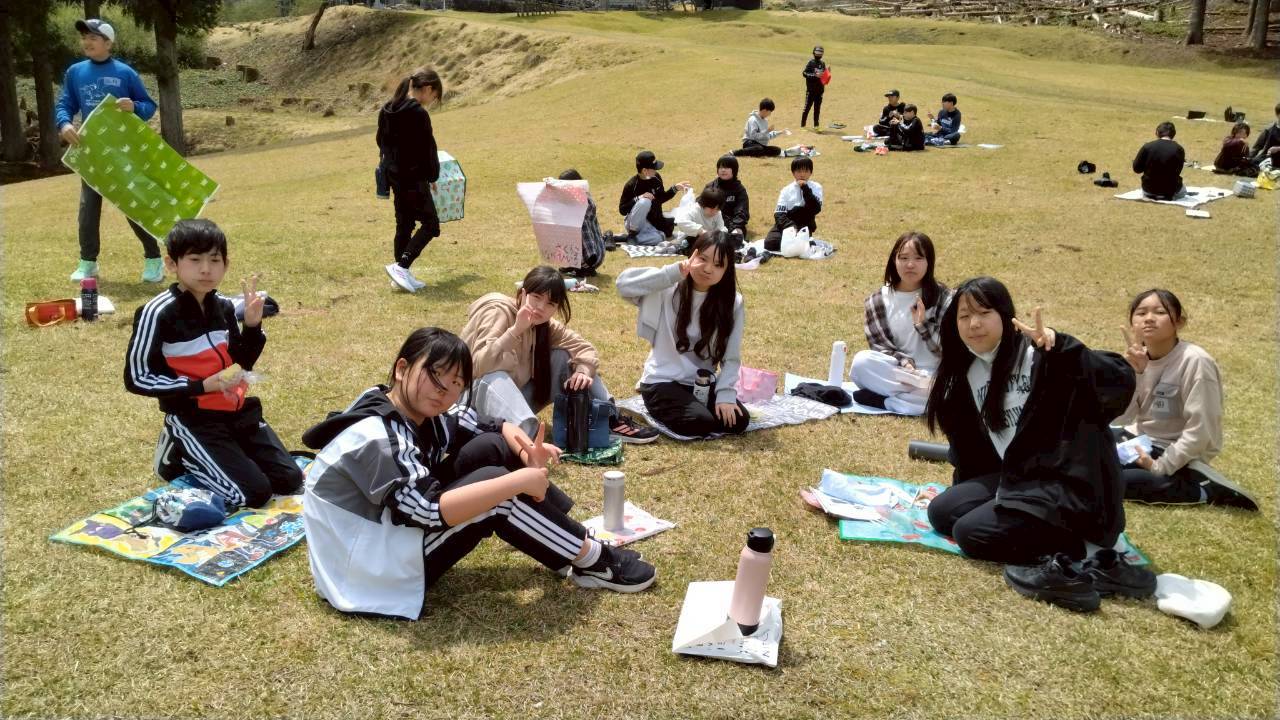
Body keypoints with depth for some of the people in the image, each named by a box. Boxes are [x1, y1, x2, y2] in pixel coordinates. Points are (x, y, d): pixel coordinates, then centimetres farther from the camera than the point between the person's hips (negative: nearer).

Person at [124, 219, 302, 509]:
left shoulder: (224, 307, 3)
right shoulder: (158, 313, -15)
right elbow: (137, 378, -11)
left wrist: (252, 326, -6)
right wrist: (202, 386, -20)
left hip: (238, 411, 6)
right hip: (193, 419, -6)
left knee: (289, 481, 1)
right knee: (254, 494, -15)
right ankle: (179, 454, 8)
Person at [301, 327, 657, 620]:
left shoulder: (420, 410, -1)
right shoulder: (375, 436, -28)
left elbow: (494, 425, 8)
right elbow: (432, 510, -35)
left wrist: (525, 447, -14)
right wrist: (518, 481, -31)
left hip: (395, 527, 9)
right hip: (370, 569, -9)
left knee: (493, 446, -4)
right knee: (496, 489, -23)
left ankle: (572, 543, -4)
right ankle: (592, 561, -7)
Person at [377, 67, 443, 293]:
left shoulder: (387, 110, 8)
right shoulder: (418, 113, -17)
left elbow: (382, 141, 16)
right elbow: (428, 148, -13)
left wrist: (391, 164, 20)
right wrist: (432, 176, -1)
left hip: (394, 174, 9)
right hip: (413, 177, -9)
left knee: (404, 224, 14)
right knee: (430, 223, -1)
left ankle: (402, 275, 16)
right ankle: (401, 266, -10)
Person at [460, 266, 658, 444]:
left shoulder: (545, 324, 0)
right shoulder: (498, 313, -20)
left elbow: (584, 348, -1)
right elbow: (481, 364, -33)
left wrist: (583, 371, -22)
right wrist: (516, 330, -40)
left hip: (516, 396, 7)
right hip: (480, 397, -6)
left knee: (563, 357, -6)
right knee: (496, 378, -39)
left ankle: (608, 421, -9)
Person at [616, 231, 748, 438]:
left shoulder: (733, 304, -4)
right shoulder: (669, 291, -10)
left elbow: (731, 357, -3)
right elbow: (624, 283, -26)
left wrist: (725, 394, -16)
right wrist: (674, 272, -29)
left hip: (703, 383, 4)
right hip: (662, 381, -4)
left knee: (738, 421, -16)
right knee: (701, 423, -26)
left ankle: (694, 405, 12)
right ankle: (660, 406, 6)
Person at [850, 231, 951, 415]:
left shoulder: (942, 297, -2)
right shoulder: (877, 300, 1)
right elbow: (879, 345, -3)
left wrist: (922, 324, -20)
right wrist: (904, 363, -22)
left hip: (934, 375, -1)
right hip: (896, 371, 1)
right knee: (861, 361, -29)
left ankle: (882, 399, -23)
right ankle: (919, 391, -21)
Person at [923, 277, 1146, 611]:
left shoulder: (1041, 357, -15)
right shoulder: (965, 374, 8)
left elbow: (1122, 385, -28)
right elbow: (968, 441, 17)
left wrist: (1061, 346, -39)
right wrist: (962, 489, 11)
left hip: (1069, 484, -9)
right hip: (1015, 476, 9)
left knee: (971, 533, -19)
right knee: (942, 512, 0)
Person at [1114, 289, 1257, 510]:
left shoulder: (1195, 362, -21)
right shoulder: (1138, 358, -2)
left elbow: (1200, 431, -21)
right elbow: (1120, 419, -8)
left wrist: (1160, 467, -20)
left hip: (1180, 453, -6)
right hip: (1141, 438, 7)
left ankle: (1206, 490, -12)